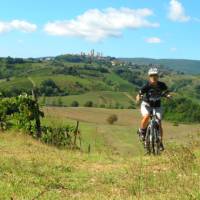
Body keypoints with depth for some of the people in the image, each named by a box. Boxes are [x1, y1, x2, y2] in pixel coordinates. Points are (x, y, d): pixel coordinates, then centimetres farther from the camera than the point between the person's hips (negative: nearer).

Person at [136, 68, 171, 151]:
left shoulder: (161, 85, -14)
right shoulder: (147, 86, -21)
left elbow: (166, 92, -1)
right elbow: (139, 95, -19)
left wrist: (168, 95, -25)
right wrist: (139, 98, -43)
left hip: (157, 106, 2)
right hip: (146, 105, -2)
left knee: (159, 124, -8)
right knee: (146, 117, -32)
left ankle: (160, 142, 9)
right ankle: (142, 131, -3)